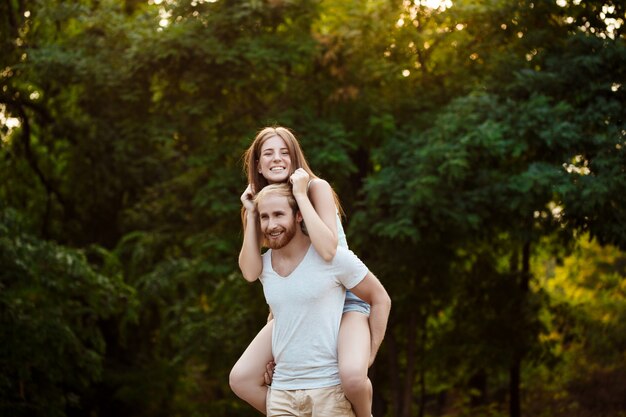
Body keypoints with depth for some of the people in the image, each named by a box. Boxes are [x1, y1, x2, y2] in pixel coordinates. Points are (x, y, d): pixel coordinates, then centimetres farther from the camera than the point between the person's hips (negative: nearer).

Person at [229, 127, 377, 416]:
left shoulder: (317, 187, -14)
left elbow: (328, 250, -31)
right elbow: (251, 272, -10)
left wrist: (301, 194, -27)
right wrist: (250, 215, -14)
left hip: (344, 298, -6)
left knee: (352, 376, -33)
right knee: (241, 380, -5)